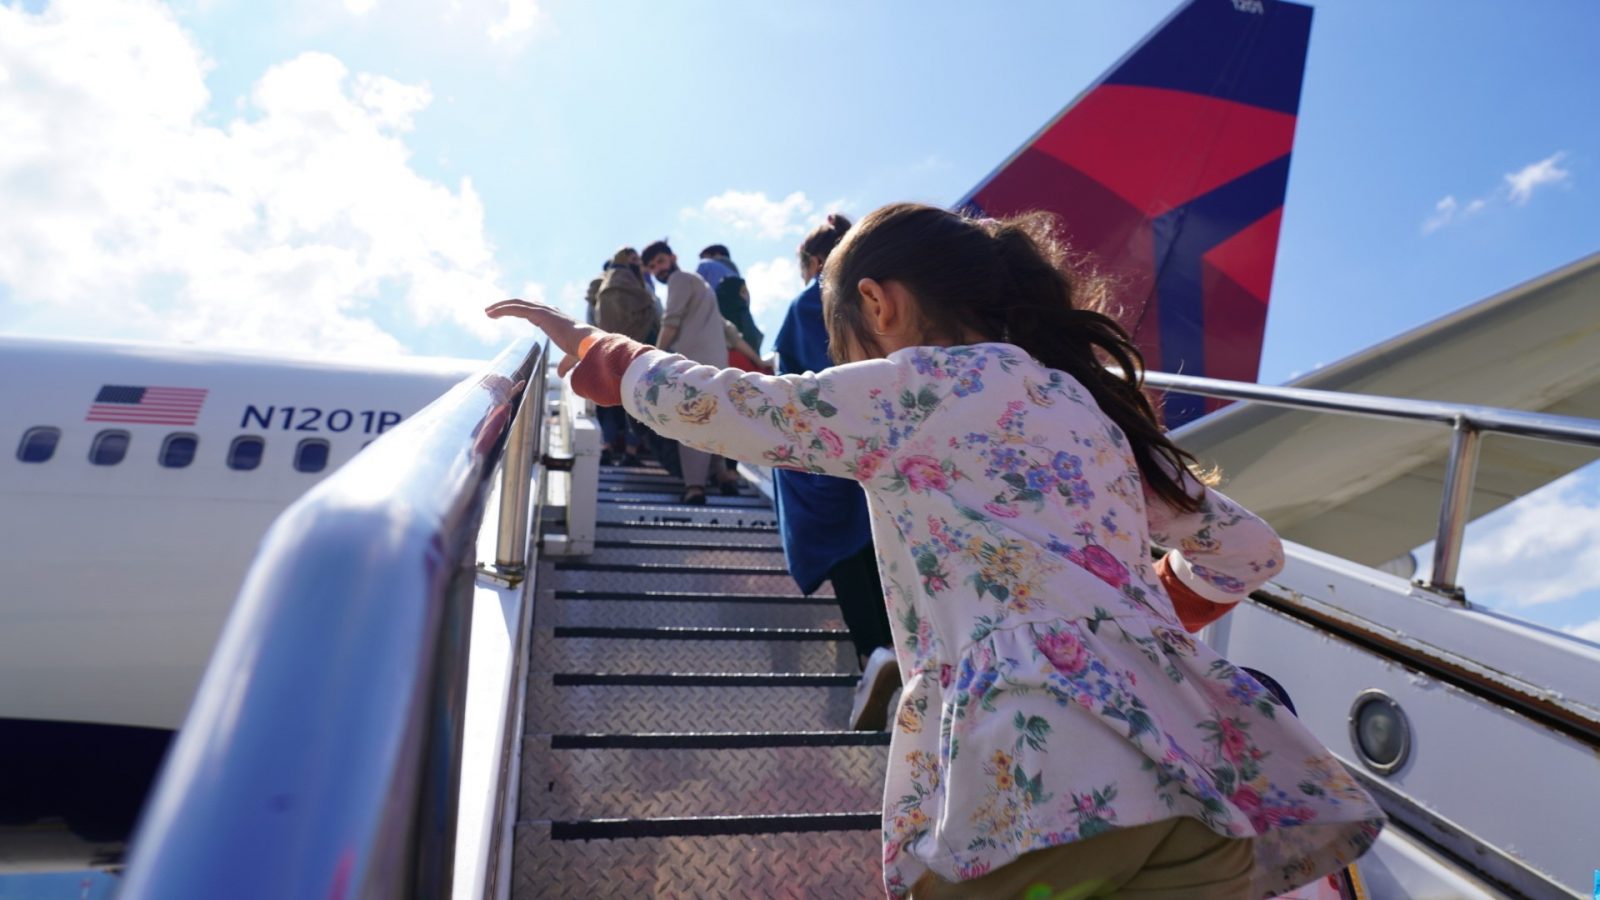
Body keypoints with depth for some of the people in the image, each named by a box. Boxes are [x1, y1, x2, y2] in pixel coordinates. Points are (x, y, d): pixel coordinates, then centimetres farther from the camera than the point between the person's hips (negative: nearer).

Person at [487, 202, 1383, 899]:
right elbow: (1250, 550, 28)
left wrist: (594, 348, 20)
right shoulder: (1089, 400, 22)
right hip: (1191, 772, 7)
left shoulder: (919, 387, 1)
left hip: (1045, 775, -7)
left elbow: (711, 404, 3)